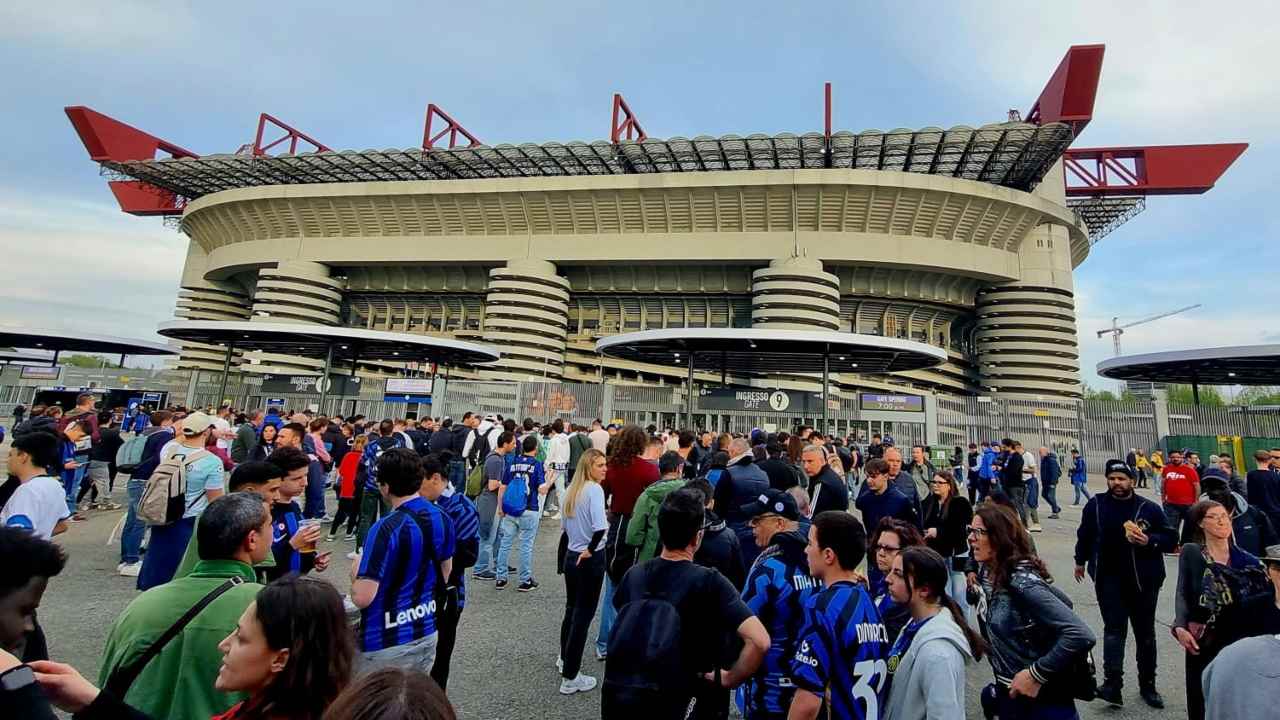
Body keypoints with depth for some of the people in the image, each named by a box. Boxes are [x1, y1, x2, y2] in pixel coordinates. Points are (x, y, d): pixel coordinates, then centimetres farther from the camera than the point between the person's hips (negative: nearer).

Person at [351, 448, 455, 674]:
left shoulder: (387, 528, -25)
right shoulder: (442, 519, -4)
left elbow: (362, 598, -24)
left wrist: (356, 572, -5)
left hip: (387, 644, -6)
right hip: (427, 633, 6)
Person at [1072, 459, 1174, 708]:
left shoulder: (1149, 508, -5)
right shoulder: (1096, 505, -1)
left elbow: (1171, 539, -1)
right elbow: (1085, 534, 13)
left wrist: (1149, 541, -21)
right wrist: (1081, 560, 21)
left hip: (1143, 580, 0)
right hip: (1108, 578, 0)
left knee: (1145, 633, 13)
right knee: (1114, 629, -7)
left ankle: (1147, 686, 28)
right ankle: (1112, 684, -11)